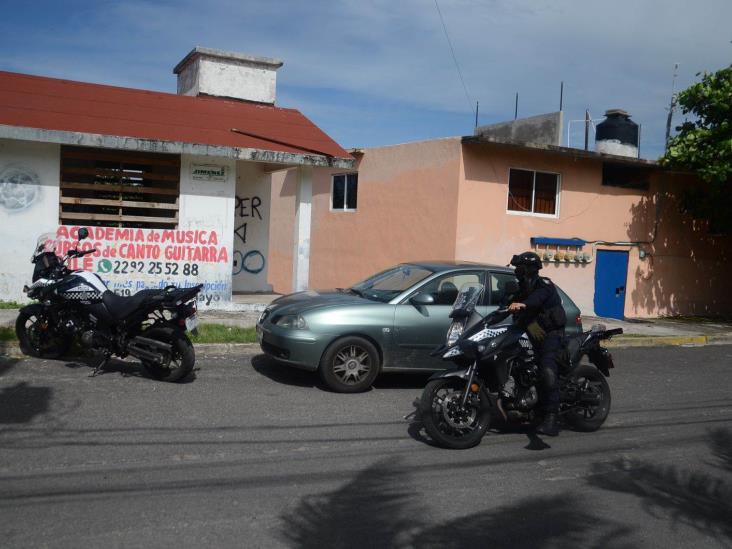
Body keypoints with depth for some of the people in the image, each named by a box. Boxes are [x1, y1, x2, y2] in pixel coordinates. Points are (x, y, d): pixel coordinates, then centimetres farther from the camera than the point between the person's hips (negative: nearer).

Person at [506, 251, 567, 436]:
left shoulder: (544, 285, -10)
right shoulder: (522, 290, 16)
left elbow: (538, 297, -34)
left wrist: (522, 304, -52)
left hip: (551, 333, -9)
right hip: (533, 334, 9)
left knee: (548, 370, -27)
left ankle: (551, 418, -34)